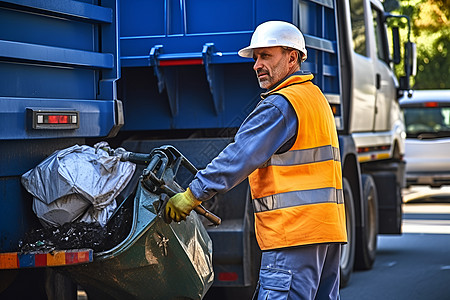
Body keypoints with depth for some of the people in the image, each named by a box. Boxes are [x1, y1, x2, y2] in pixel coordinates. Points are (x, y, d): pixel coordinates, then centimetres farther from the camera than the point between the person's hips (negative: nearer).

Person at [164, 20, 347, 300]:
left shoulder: (279, 105, -12)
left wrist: (192, 195, -12)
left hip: (294, 230, -10)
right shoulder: (315, 96, 20)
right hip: (328, 226, 10)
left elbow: (239, 158, -15)